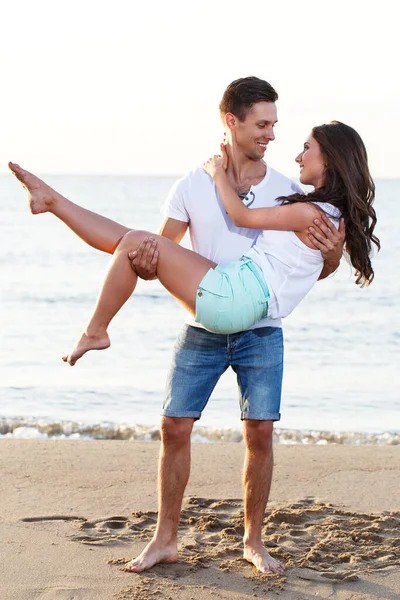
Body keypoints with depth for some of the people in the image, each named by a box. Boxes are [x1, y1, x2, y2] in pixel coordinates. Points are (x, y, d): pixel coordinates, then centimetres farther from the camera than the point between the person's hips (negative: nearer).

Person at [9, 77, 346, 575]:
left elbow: (314, 270, 2)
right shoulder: (192, 186, -2)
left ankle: (253, 541, 15)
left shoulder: (285, 191, -1)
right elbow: (157, 255, 2)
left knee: (259, 434, -1)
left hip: (261, 333, 0)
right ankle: (165, 539, 12)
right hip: (202, 331, 0)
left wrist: (332, 253, -21)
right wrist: (145, 262, -22)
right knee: (174, 427, -1)